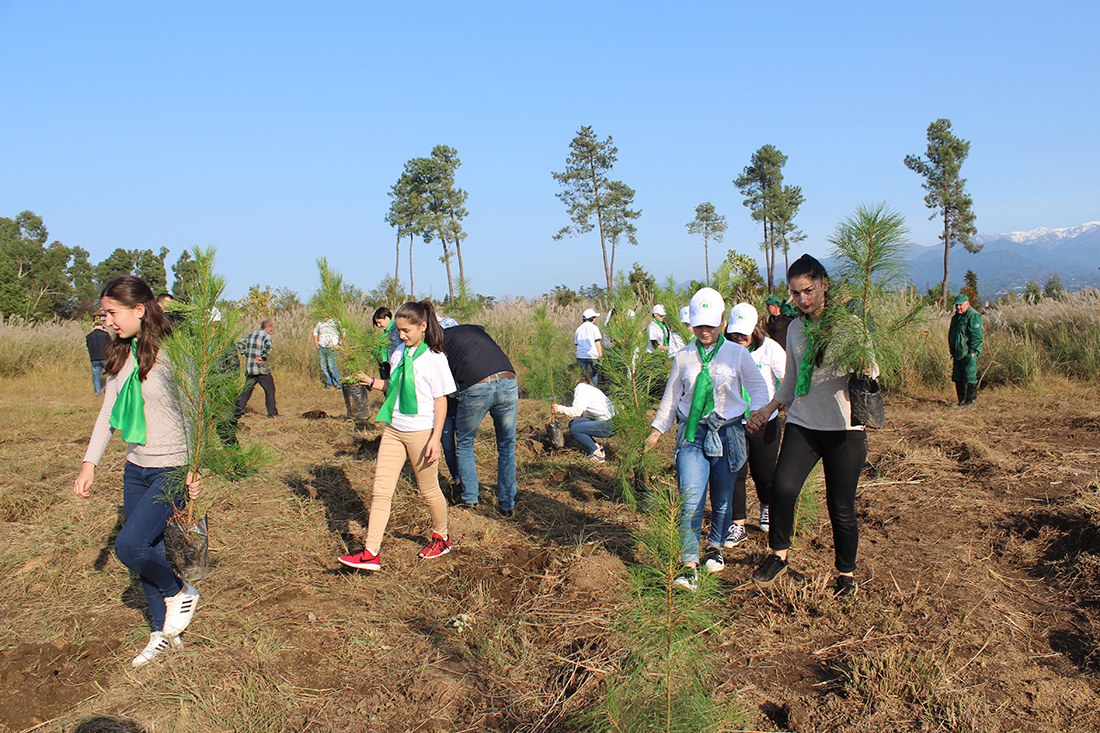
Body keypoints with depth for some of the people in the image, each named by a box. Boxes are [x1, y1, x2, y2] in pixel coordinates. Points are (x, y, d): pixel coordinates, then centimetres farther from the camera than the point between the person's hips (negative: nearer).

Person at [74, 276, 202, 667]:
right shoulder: (120, 356, 6)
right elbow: (107, 413, 11)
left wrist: (194, 468, -19)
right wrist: (89, 464, 5)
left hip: (172, 470, -7)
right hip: (136, 469, 7)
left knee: (129, 545, -15)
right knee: (148, 552, 13)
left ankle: (180, 592, 14)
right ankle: (163, 633, 30)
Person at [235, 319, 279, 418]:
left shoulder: (251, 334, 14)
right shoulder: (266, 336, -8)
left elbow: (239, 343, 15)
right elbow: (268, 347, -28)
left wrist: (246, 355, 11)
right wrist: (262, 357, -16)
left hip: (249, 368, 6)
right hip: (261, 369, -6)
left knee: (246, 390, 14)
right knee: (270, 390, 4)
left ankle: (237, 410, 10)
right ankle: (272, 413, 5)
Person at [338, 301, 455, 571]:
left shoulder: (434, 358, -12)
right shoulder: (399, 353, 8)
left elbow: (441, 400, -11)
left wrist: (435, 438, -15)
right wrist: (372, 382, 1)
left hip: (420, 432, -6)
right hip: (393, 429, 6)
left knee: (428, 490, 9)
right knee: (381, 490, 1)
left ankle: (441, 538, 33)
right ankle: (371, 553, 4)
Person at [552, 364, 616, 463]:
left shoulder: (581, 389, -15)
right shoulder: (584, 386, 15)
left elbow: (576, 412, -25)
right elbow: (576, 408, 14)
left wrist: (559, 409, -23)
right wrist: (558, 408, 9)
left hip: (608, 425, -10)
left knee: (574, 429, -17)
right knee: (572, 423, 9)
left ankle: (598, 454, -8)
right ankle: (597, 446, 11)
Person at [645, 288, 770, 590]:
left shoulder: (736, 354, 5)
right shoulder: (684, 358, 9)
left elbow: (758, 388, 10)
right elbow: (671, 396, 16)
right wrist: (658, 429, 10)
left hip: (727, 434, 0)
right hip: (691, 433, 0)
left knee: (722, 498, 10)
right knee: (690, 500, -12)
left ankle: (715, 547, 37)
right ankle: (689, 566, -7)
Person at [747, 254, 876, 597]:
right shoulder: (795, 328, 13)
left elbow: (870, 372, -5)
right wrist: (768, 409, 15)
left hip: (845, 427, -3)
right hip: (802, 424, 3)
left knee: (841, 508, 2)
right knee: (783, 487, -19)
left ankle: (846, 573, 26)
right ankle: (778, 555, 4)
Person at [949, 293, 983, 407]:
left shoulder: (973, 316, -11)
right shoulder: (956, 316, 17)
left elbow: (976, 336, -15)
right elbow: (951, 335, 23)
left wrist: (972, 352, -19)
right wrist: (953, 351, 18)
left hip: (969, 354, -9)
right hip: (958, 354, 9)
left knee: (970, 377, -5)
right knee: (957, 378, 10)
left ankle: (969, 401, 2)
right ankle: (962, 400, 19)